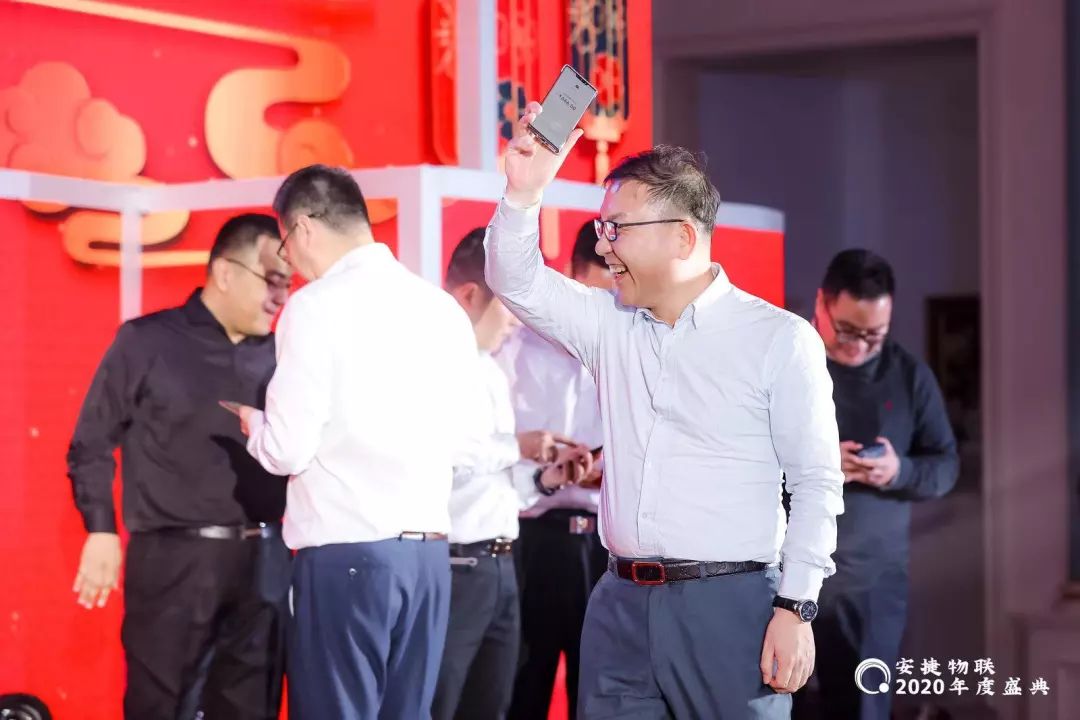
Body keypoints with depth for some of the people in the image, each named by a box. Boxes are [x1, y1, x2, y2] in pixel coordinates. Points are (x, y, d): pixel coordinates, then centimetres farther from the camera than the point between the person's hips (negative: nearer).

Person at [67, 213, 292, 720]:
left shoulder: (277, 356, 11)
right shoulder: (146, 342, 0)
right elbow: (92, 443, 2)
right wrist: (101, 531, -5)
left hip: (263, 562, 4)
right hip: (174, 559, -4)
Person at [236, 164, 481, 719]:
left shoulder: (318, 304, -8)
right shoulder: (444, 308, 9)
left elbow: (288, 450, -9)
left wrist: (251, 422, 11)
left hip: (345, 551, -6)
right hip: (429, 550, 6)